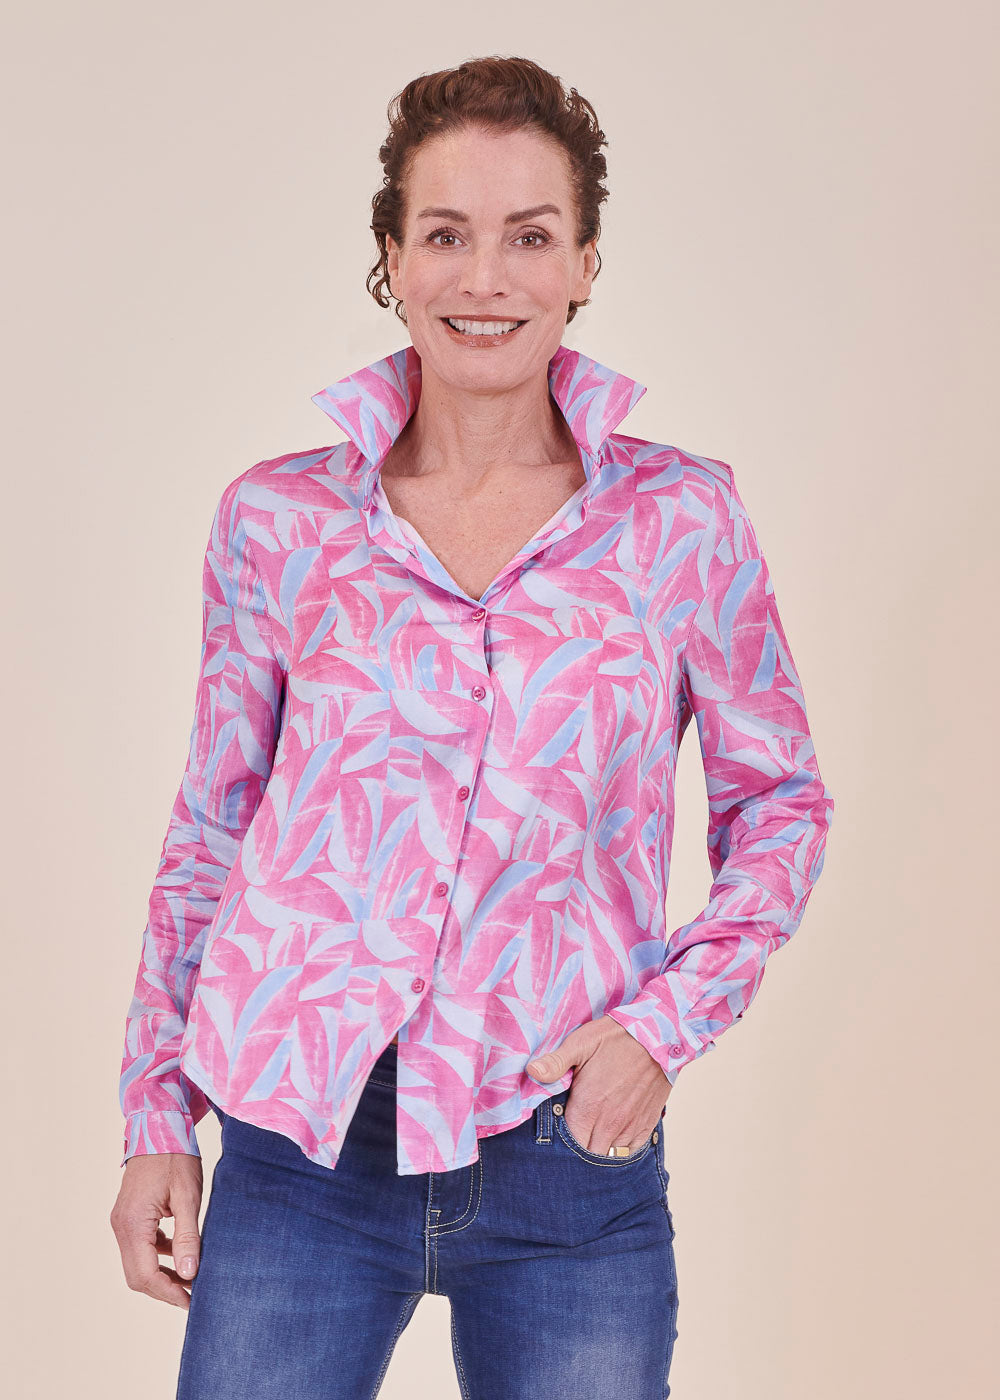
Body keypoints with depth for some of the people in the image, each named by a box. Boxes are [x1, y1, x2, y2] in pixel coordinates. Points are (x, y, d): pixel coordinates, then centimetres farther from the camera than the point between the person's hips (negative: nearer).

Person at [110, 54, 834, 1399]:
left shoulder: (681, 517, -1)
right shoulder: (279, 518, 1)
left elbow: (781, 803, 7)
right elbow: (210, 828, 9)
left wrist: (664, 1023, -7)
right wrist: (156, 1120, 7)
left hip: (571, 1170, 0)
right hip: (303, 1151, 1)